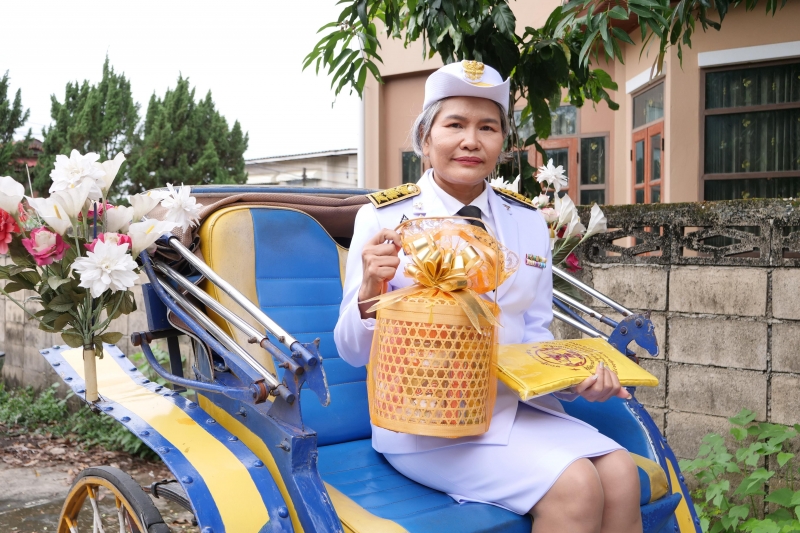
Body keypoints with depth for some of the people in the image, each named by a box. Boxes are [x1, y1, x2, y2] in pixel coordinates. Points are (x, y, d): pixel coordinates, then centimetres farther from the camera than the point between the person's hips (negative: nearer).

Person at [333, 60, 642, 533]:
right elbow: (356, 353, -3)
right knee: (574, 485, -23)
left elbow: (536, 335, 14)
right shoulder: (383, 217, -3)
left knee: (621, 475, -19)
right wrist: (371, 292, -24)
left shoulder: (528, 222, 9)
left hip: (516, 402, 5)